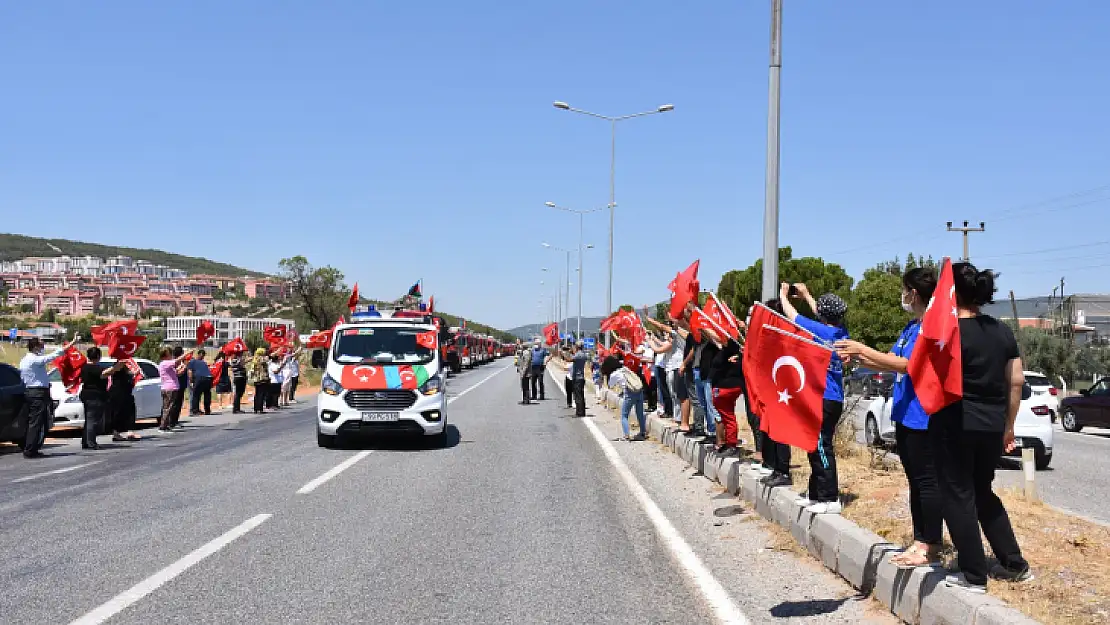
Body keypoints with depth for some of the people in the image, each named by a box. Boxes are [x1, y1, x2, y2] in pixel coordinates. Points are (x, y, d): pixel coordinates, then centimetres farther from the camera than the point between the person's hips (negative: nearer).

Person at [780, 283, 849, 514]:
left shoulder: (818, 330, -13)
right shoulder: (841, 333, 7)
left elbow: (792, 315, 0)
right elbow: (825, 316, 26)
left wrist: (783, 295, 17)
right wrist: (806, 295, 36)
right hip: (835, 399, 8)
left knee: (821, 448, -7)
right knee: (818, 447, 15)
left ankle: (830, 499, -7)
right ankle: (817, 494, 23)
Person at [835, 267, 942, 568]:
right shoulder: (910, 327, 14)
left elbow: (905, 364, -24)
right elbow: (890, 363, 16)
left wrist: (863, 349, -21)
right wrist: (857, 358, 3)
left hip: (923, 416, -10)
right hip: (905, 414, 10)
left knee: (927, 481, -4)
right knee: (915, 480, 14)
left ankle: (932, 546, 3)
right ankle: (920, 540, 22)